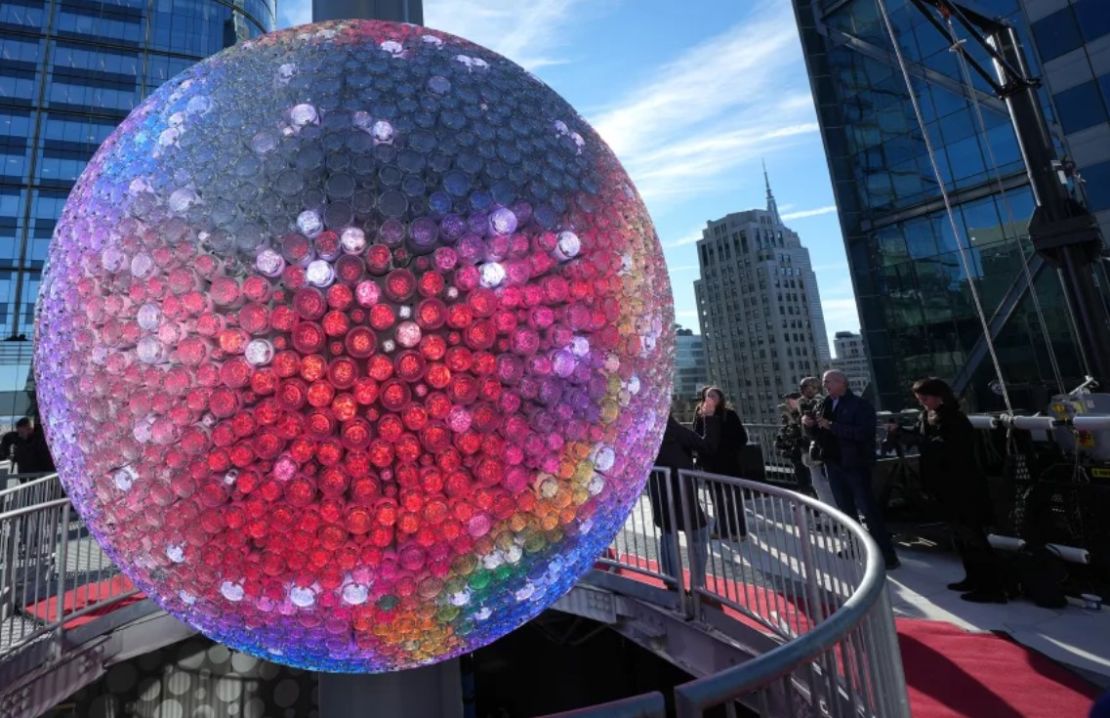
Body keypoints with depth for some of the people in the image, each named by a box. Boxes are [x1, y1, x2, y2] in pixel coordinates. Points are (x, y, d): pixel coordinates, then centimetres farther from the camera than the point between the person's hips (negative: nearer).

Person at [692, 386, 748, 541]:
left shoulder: (729, 415, -8)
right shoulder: (700, 416, 1)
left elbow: (742, 437, -6)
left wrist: (732, 452, -12)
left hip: (728, 462, -3)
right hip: (710, 463, 3)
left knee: (732, 497, 7)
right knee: (717, 499, 13)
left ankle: (738, 531, 18)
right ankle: (722, 530, 25)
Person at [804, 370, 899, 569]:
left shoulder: (860, 405, -11)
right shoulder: (824, 406, 9)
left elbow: (863, 432, -27)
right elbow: (819, 434, 15)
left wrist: (831, 425, -27)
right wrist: (809, 425, -6)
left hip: (855, 464, -7)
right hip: (833, 464, 7)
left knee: (869, 510, -5)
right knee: (846, 510, 18)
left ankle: (887, 556, 4)